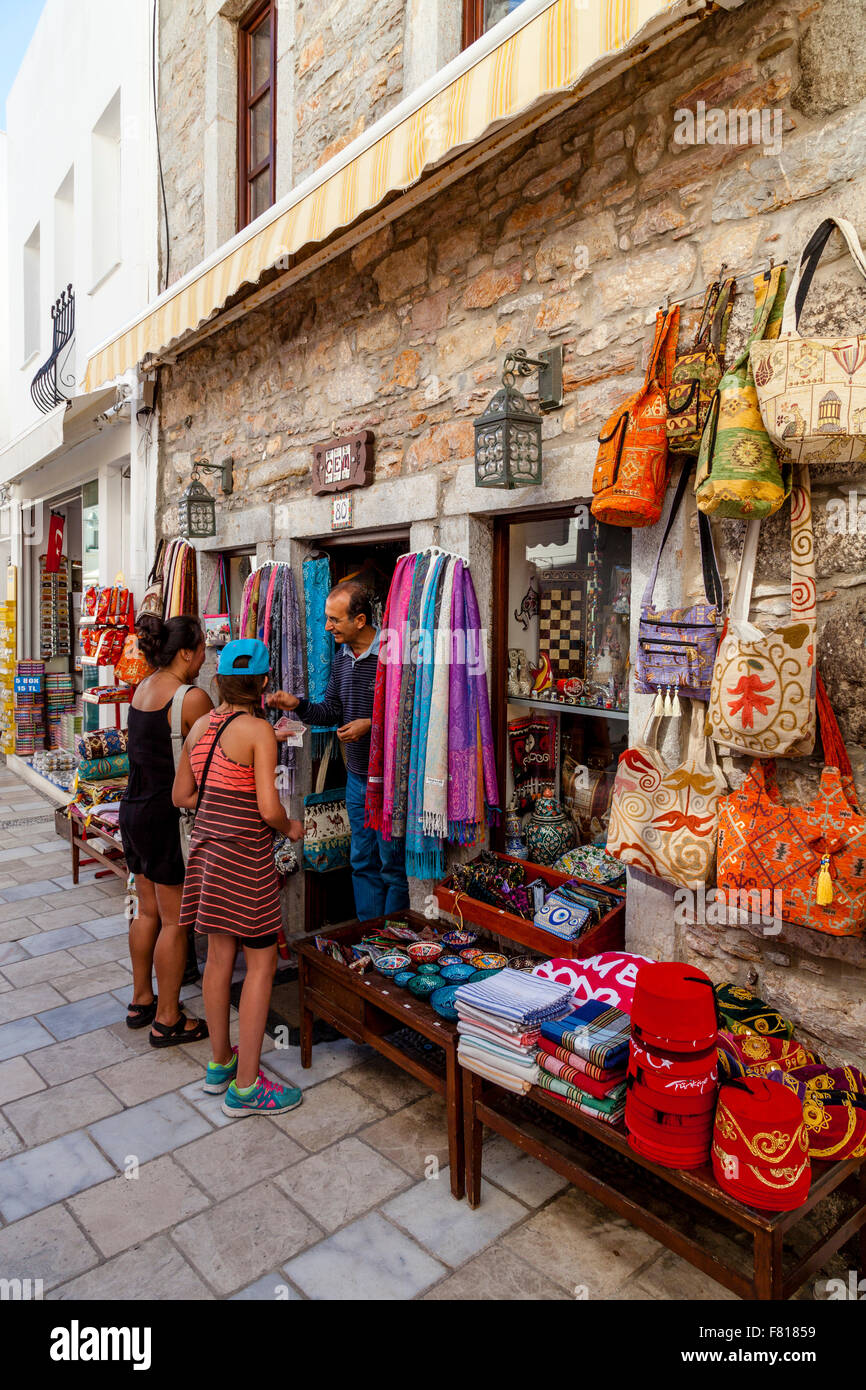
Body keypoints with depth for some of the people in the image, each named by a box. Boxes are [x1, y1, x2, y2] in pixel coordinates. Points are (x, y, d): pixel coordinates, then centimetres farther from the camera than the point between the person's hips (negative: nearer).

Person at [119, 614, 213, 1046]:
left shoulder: (143, 688, 7)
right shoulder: (193, 698, -18)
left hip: (132, 811, 9)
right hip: (166, 817, -8)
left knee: (148, 911, 20)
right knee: (176, 921, 5)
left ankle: (141, 1001, 34)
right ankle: (167, 1020, 17)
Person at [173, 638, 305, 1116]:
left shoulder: (199, 726, 5)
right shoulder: (259, 730, -17)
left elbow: (182, 795, 11)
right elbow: (268, 808, -21)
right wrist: (290, 828, -2)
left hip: (207, 844, 8)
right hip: (246, 852, -7)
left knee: (219, 956, 18)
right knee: (261, 962, 4)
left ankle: (220, 1063, 33)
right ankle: (244, 1086, 12)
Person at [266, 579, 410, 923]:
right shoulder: (342, 657, 8)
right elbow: (332, 710, 13)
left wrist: (371, 725, -20)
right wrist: (298, 705, -2)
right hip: (356, 777, 8)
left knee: (392, 863, 5)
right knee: (362, 862, 17)